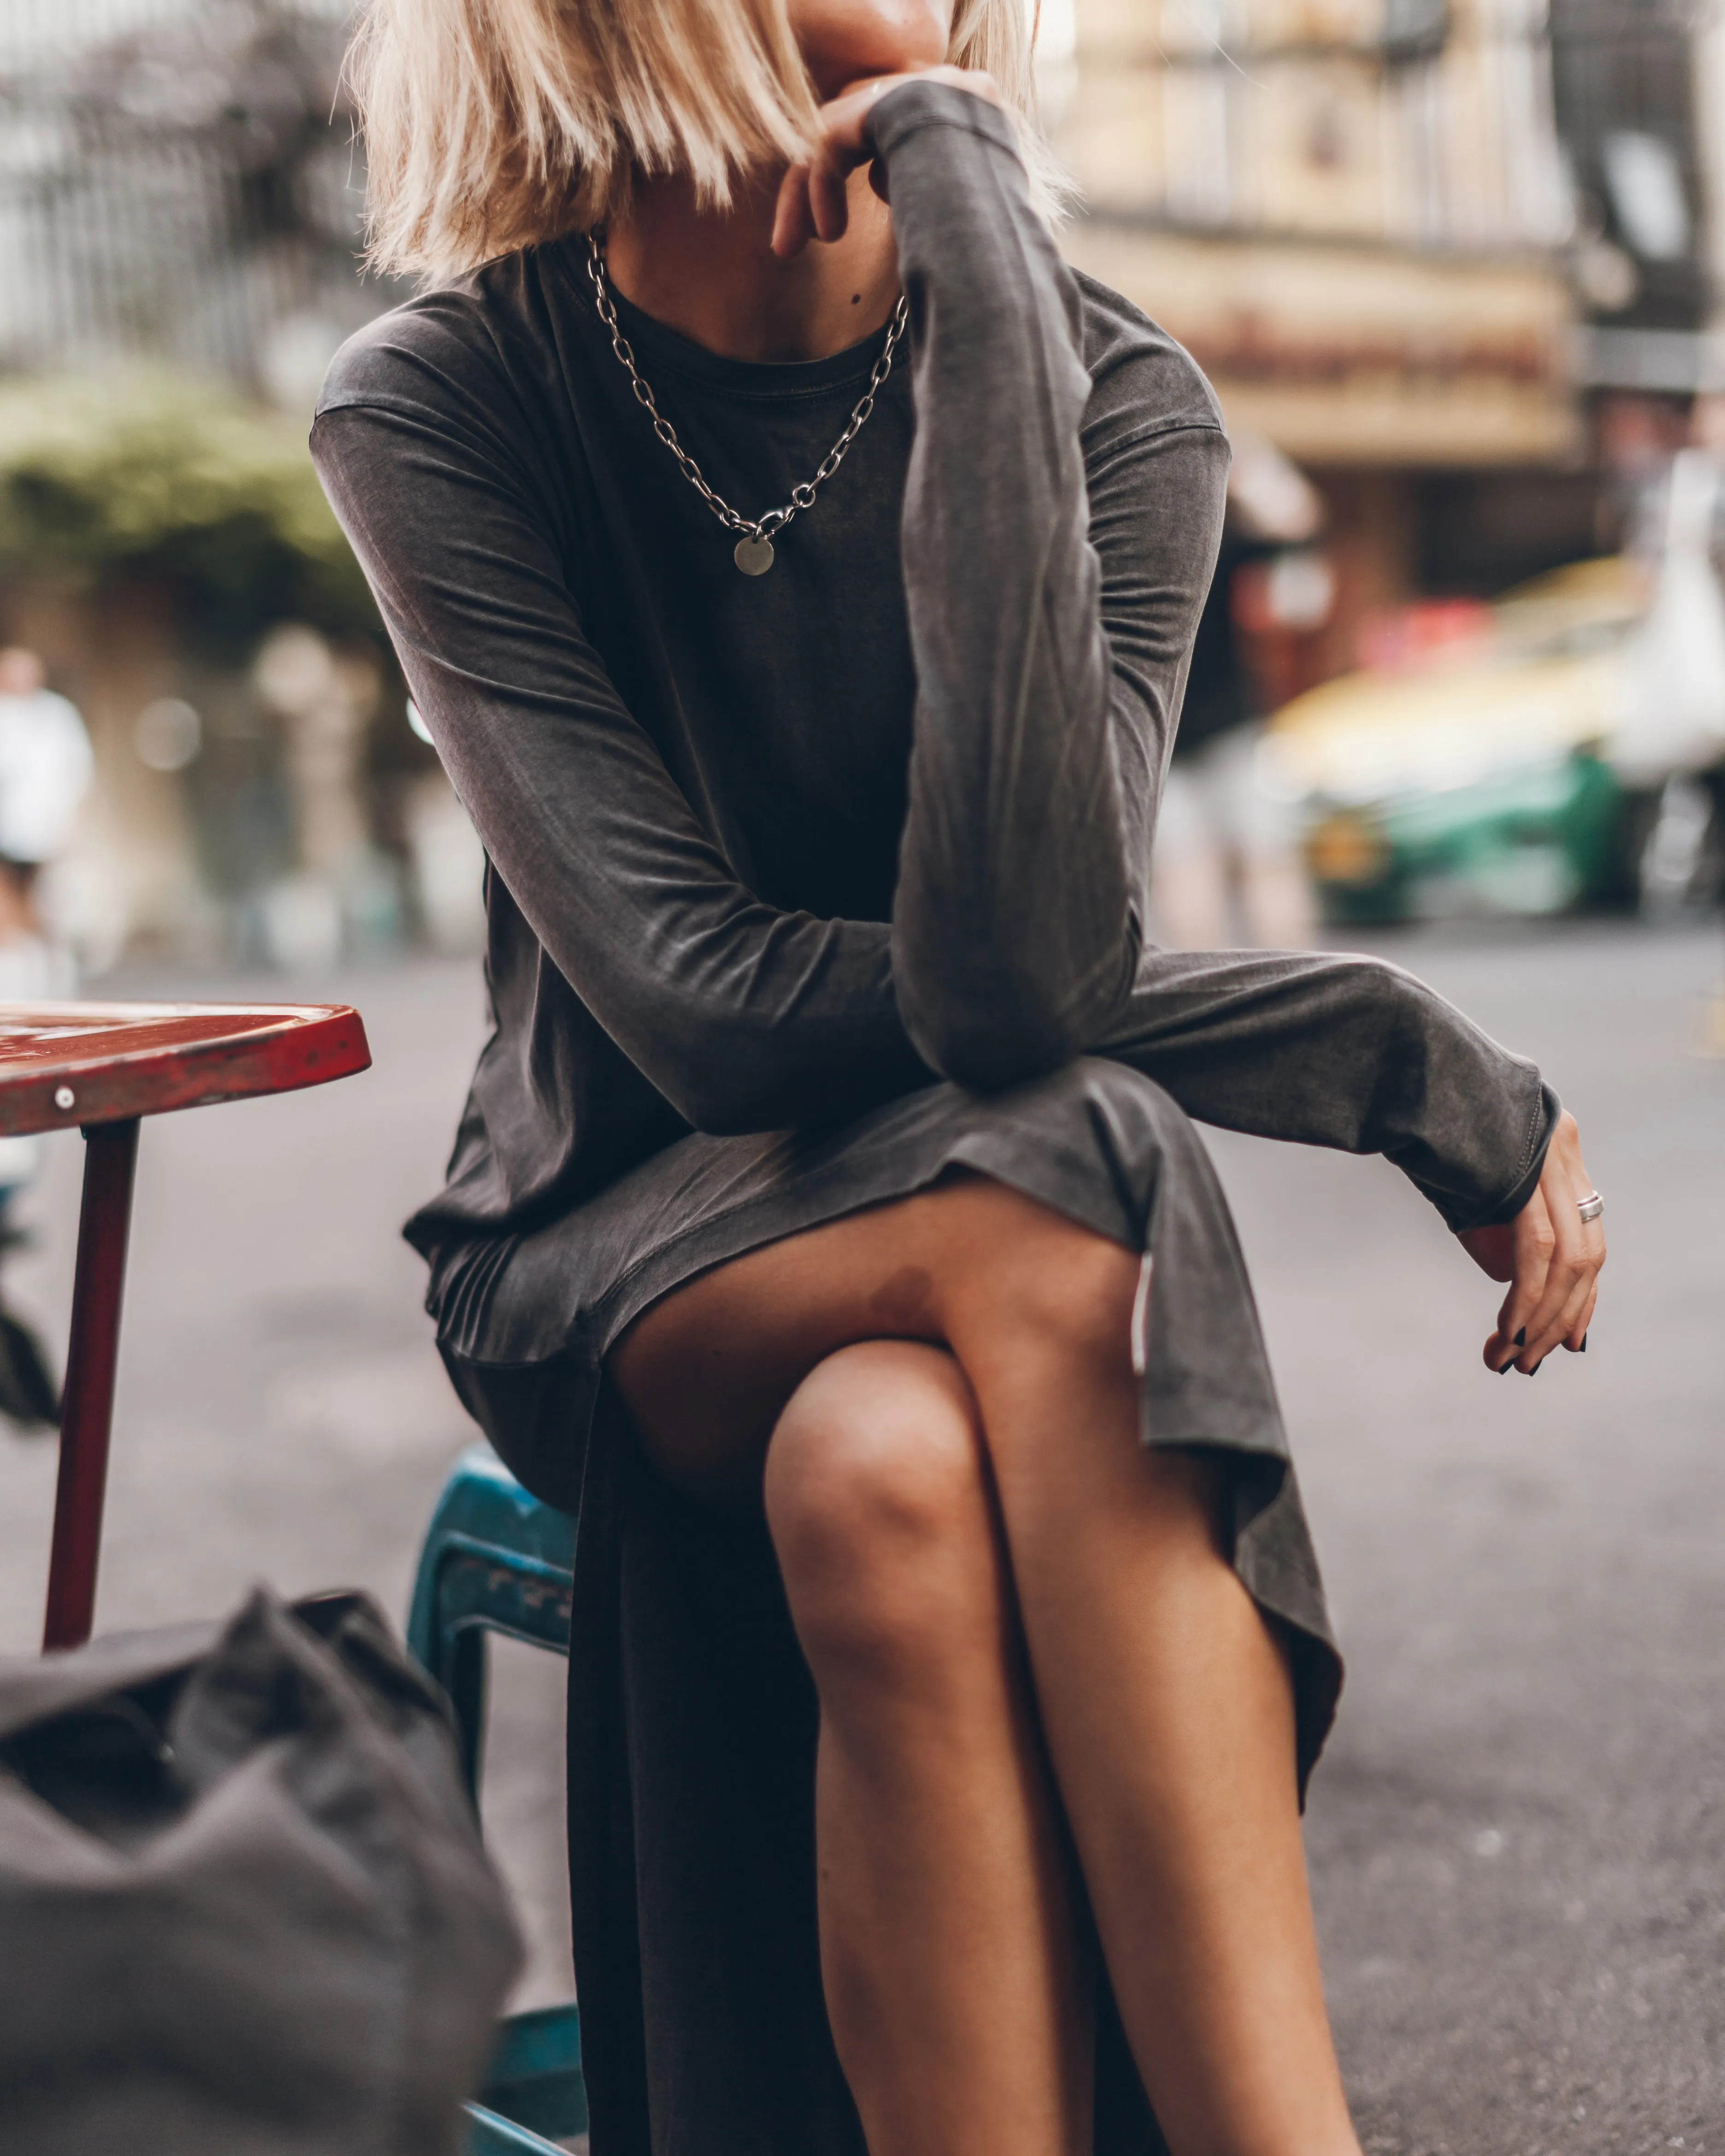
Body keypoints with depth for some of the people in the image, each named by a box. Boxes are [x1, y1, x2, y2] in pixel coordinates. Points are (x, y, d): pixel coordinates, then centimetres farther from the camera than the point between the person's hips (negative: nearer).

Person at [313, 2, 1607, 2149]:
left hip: (1006, 1229, 1)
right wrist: (1395, 1050, -22)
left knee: (899, 1483, -36)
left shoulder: (1116, 396, -12)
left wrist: (986, 284, -30)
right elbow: (695, 997, -21)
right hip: (622, 1239, -1)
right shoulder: (438, 409, -12)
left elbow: (1022, 964, -30)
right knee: (1059, 1202, -34)